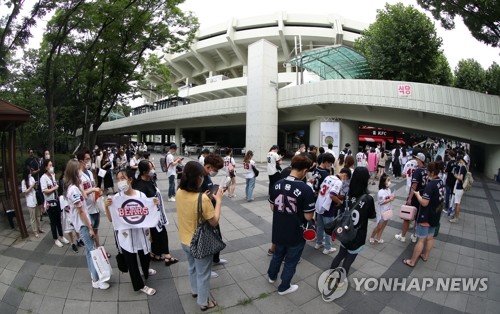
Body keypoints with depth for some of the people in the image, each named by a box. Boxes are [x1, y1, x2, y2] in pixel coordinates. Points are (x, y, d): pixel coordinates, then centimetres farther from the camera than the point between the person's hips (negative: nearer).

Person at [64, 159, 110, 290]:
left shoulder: (71, 187, 4)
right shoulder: (74, 189, -25)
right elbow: (80, 211, -21)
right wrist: (90, 228, -16)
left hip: (82, 223, 9)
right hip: (83, 224, -9)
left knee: (89, 250, 19)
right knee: (92, 251, -1)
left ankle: (93, 273, 34)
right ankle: (96, 280, 10)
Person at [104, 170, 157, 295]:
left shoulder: (141, 195, -8)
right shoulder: (116, 198, -9)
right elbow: (111, 219, -7)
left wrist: (155, 205, -18)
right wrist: (106, 207, -21)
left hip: (141, 233, 2)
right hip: (126, 236, -1)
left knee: (145, 256, 23)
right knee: (131, 262, 12)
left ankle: (146, 271, 57)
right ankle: (140, 285, 36)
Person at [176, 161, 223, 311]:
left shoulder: (179, 192, -12)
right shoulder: (202, 199, -33)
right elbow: (214, 222, -22)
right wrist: (218, 200, -16)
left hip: (185, 240, 7)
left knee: (192, 267, 31)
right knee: (202, 273, 18)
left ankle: (195, 290, 56)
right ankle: (203, 302, 39)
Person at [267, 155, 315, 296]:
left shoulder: (277, 184, -10)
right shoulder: (306, 189, -26)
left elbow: (272, 207, 1)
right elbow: (308, 216, -20)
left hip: (279, 230, 5)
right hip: (296, 234, -5)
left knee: (278, 254, 30)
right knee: (291, 260, 19)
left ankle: (272, 276, 53)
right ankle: (284, 287, 39)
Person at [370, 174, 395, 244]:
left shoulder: (389, 189, 0)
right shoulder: (381, 192, -24)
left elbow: (389, 198, 10)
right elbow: (381, 202, -24)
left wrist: (392, 198, -10)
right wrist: (389, 199, -24)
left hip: (388, 211, 8)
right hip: (382, 212, -7)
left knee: (383, 225, 16)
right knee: (379, 226, 5)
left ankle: (378, 238, 31)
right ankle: (372, 237, 27)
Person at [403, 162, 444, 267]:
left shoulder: (430, 185, -26)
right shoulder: (441, 182, 2)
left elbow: (424, 203, -26)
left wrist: (417, 194, -12)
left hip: (426, 216, -8)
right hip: (435, 215, 9)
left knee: (421, 239, 0)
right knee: (430, 237, 21)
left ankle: (412, 261, 10)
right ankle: (425, 255, 37)